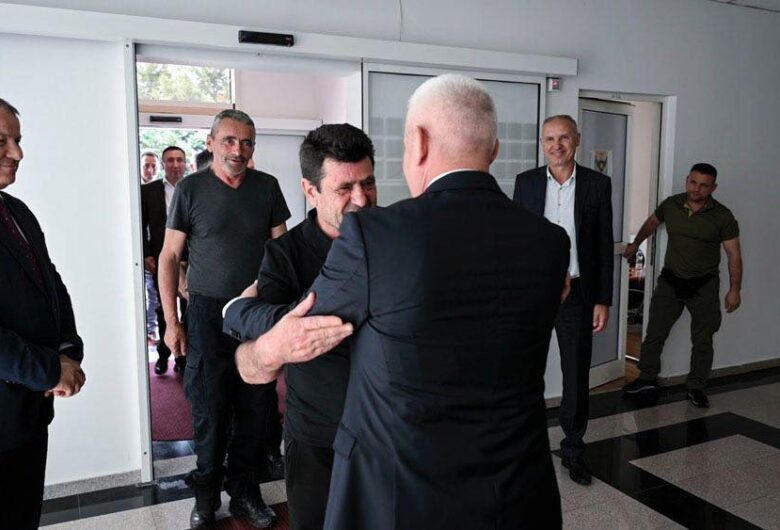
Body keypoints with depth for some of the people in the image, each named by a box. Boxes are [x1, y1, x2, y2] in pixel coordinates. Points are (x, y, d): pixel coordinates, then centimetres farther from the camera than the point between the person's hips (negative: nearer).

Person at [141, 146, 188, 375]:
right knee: (164, 311, 12)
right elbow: (141, 226, 4)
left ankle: (184, 356, 18)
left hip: (190, 261, -1)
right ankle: (163, 355, 25)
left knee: (188, 310, 6)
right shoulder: (148, 191, 3)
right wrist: (146, 255, -3)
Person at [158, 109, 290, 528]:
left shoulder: (267, 187, 4)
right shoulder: (190, 189, -2)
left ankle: (244, 492, 24)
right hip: (209, 311, -2)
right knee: (210, 408, 4)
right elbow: (169, 257, 1)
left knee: (255, 407, 7)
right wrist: (171, 321, -4)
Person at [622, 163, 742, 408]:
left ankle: (696, 387, 19)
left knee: (702, 340, 6)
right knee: (655, 332, 2)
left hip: (704, 286, -2)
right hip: (670, 281, 2)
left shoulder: (722, 216, -9)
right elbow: (652, 222, 20)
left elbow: (734, 255, -7)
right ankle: (647, 380, 14)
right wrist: (635, 244, 31)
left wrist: (734, 290, -11)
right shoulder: (671, 205, -2)